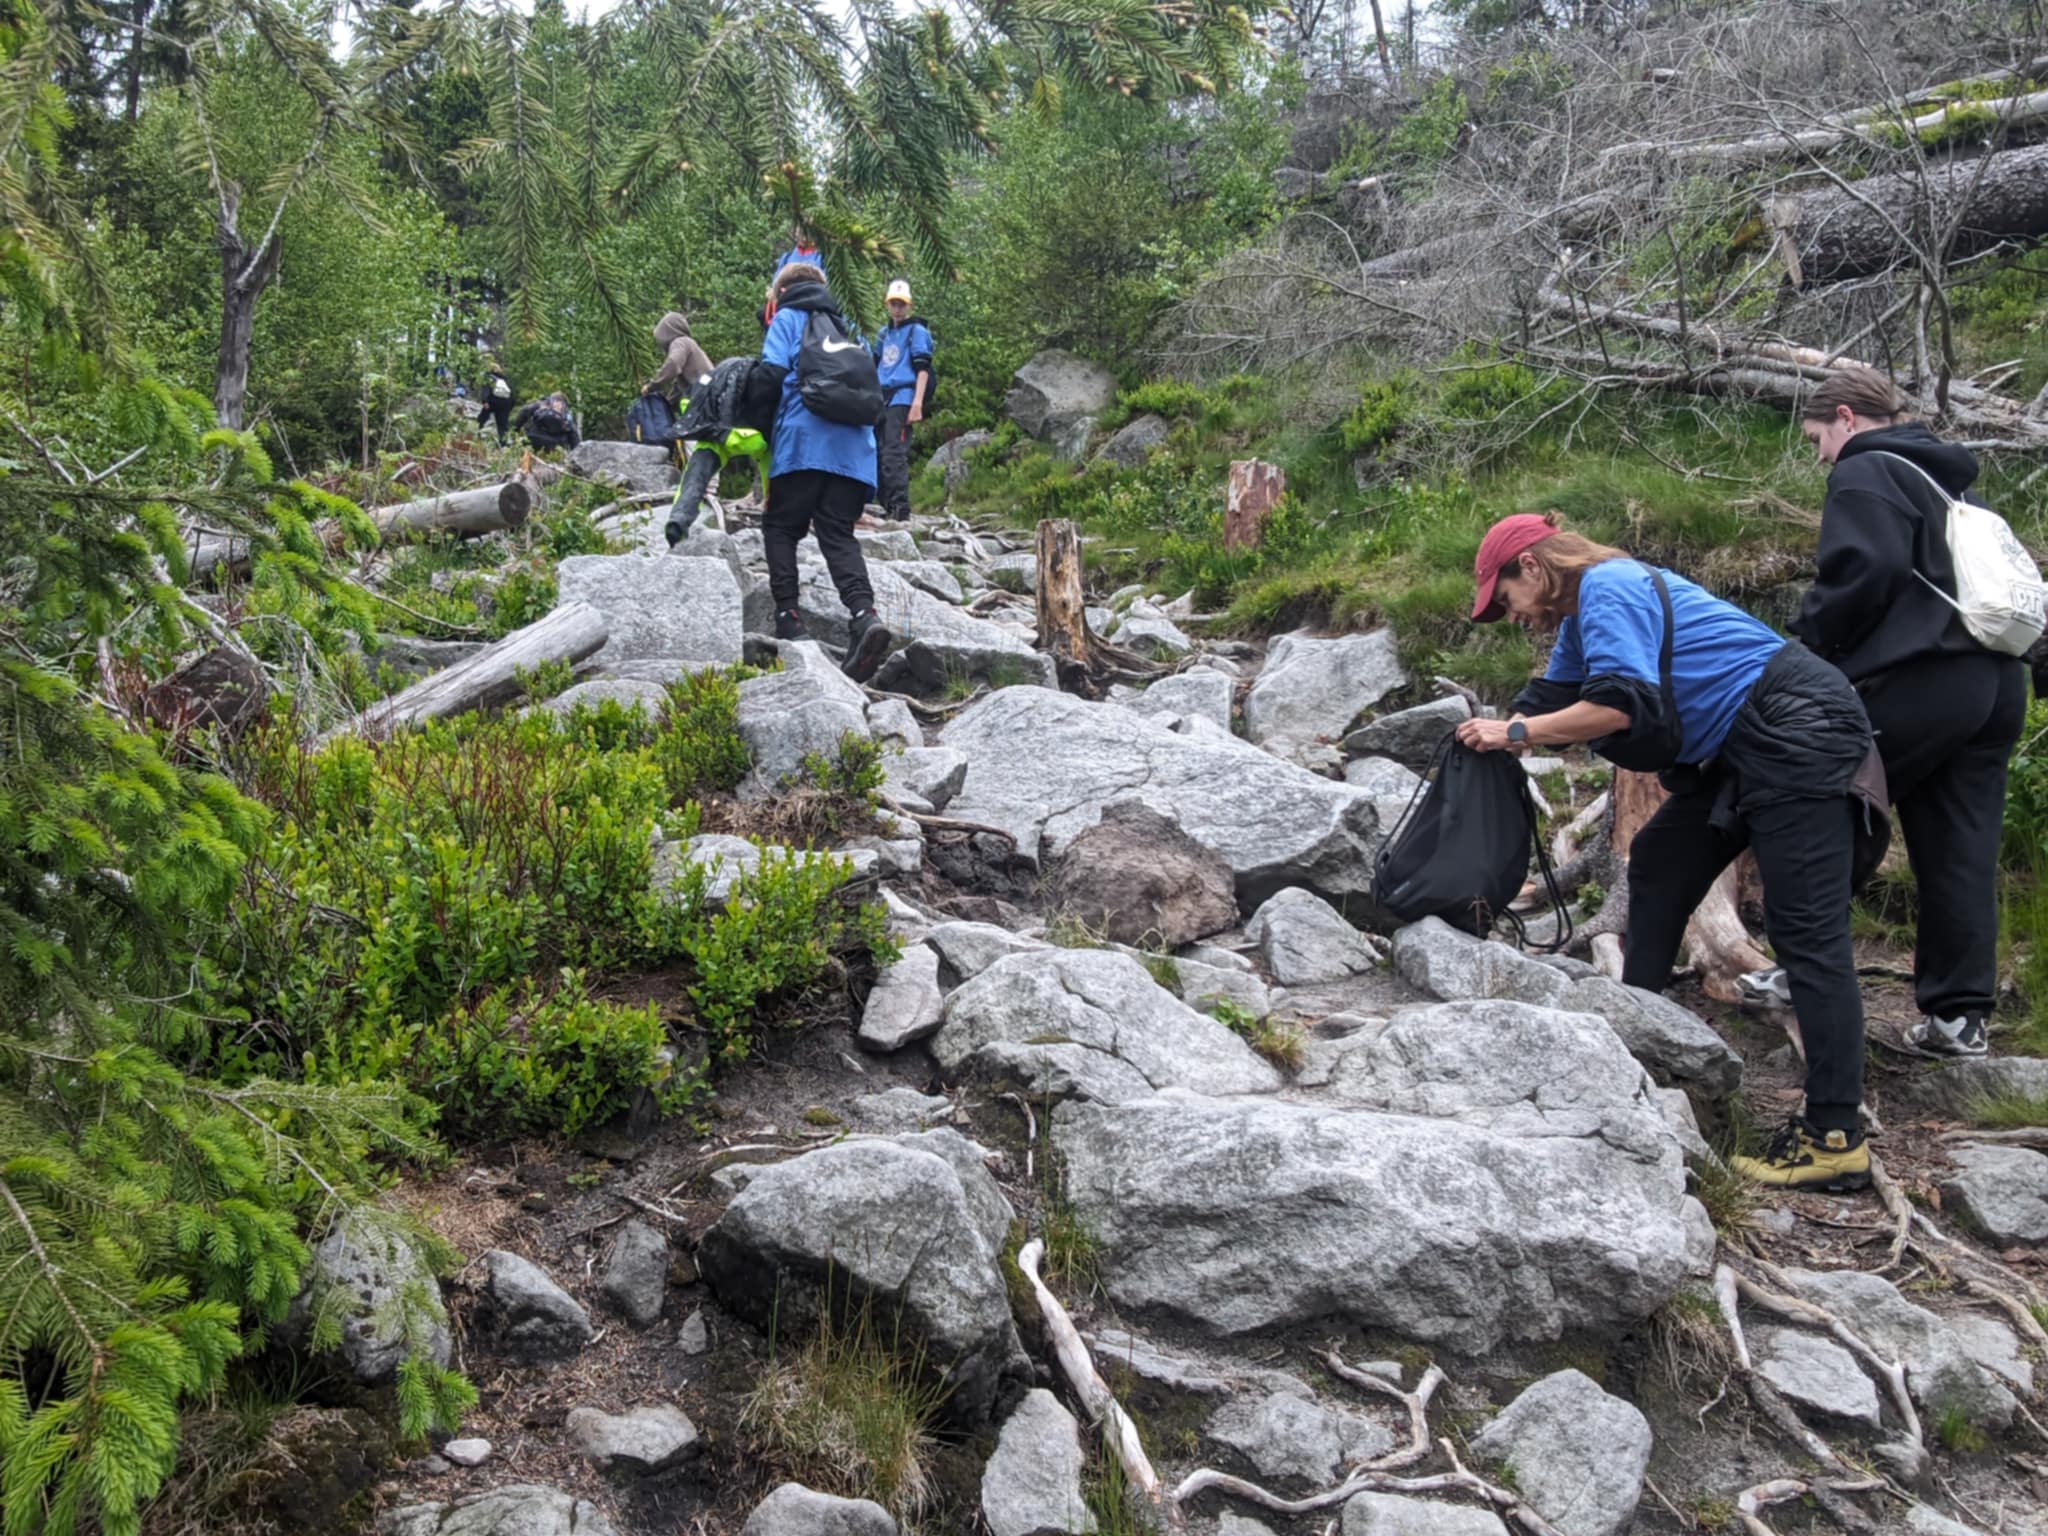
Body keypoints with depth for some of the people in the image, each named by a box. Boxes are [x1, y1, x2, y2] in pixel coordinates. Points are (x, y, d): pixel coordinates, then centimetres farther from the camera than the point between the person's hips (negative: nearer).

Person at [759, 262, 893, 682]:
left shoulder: (787, 319, 12)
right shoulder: (843, 327, 28)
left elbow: (772, 374, -3)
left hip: (805, 442, -4)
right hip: (855, 447, 4)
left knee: (780, 527, 8)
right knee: (839, 535, 1)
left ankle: (788, 617, -6)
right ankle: (864, 614, -22)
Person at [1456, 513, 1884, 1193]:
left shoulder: (1607, 589, -14)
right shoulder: (1582, 613, 17)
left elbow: (1618, 705, -25)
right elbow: (1549, 700, 25)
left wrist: (1514, 733, -17)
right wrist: (1486, 740, 17)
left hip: (1798, 732, -11)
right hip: (1743, 751, 11)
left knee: (1807, 929, -13)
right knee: (1659, 865, 16)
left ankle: (1836, 1138, -13)